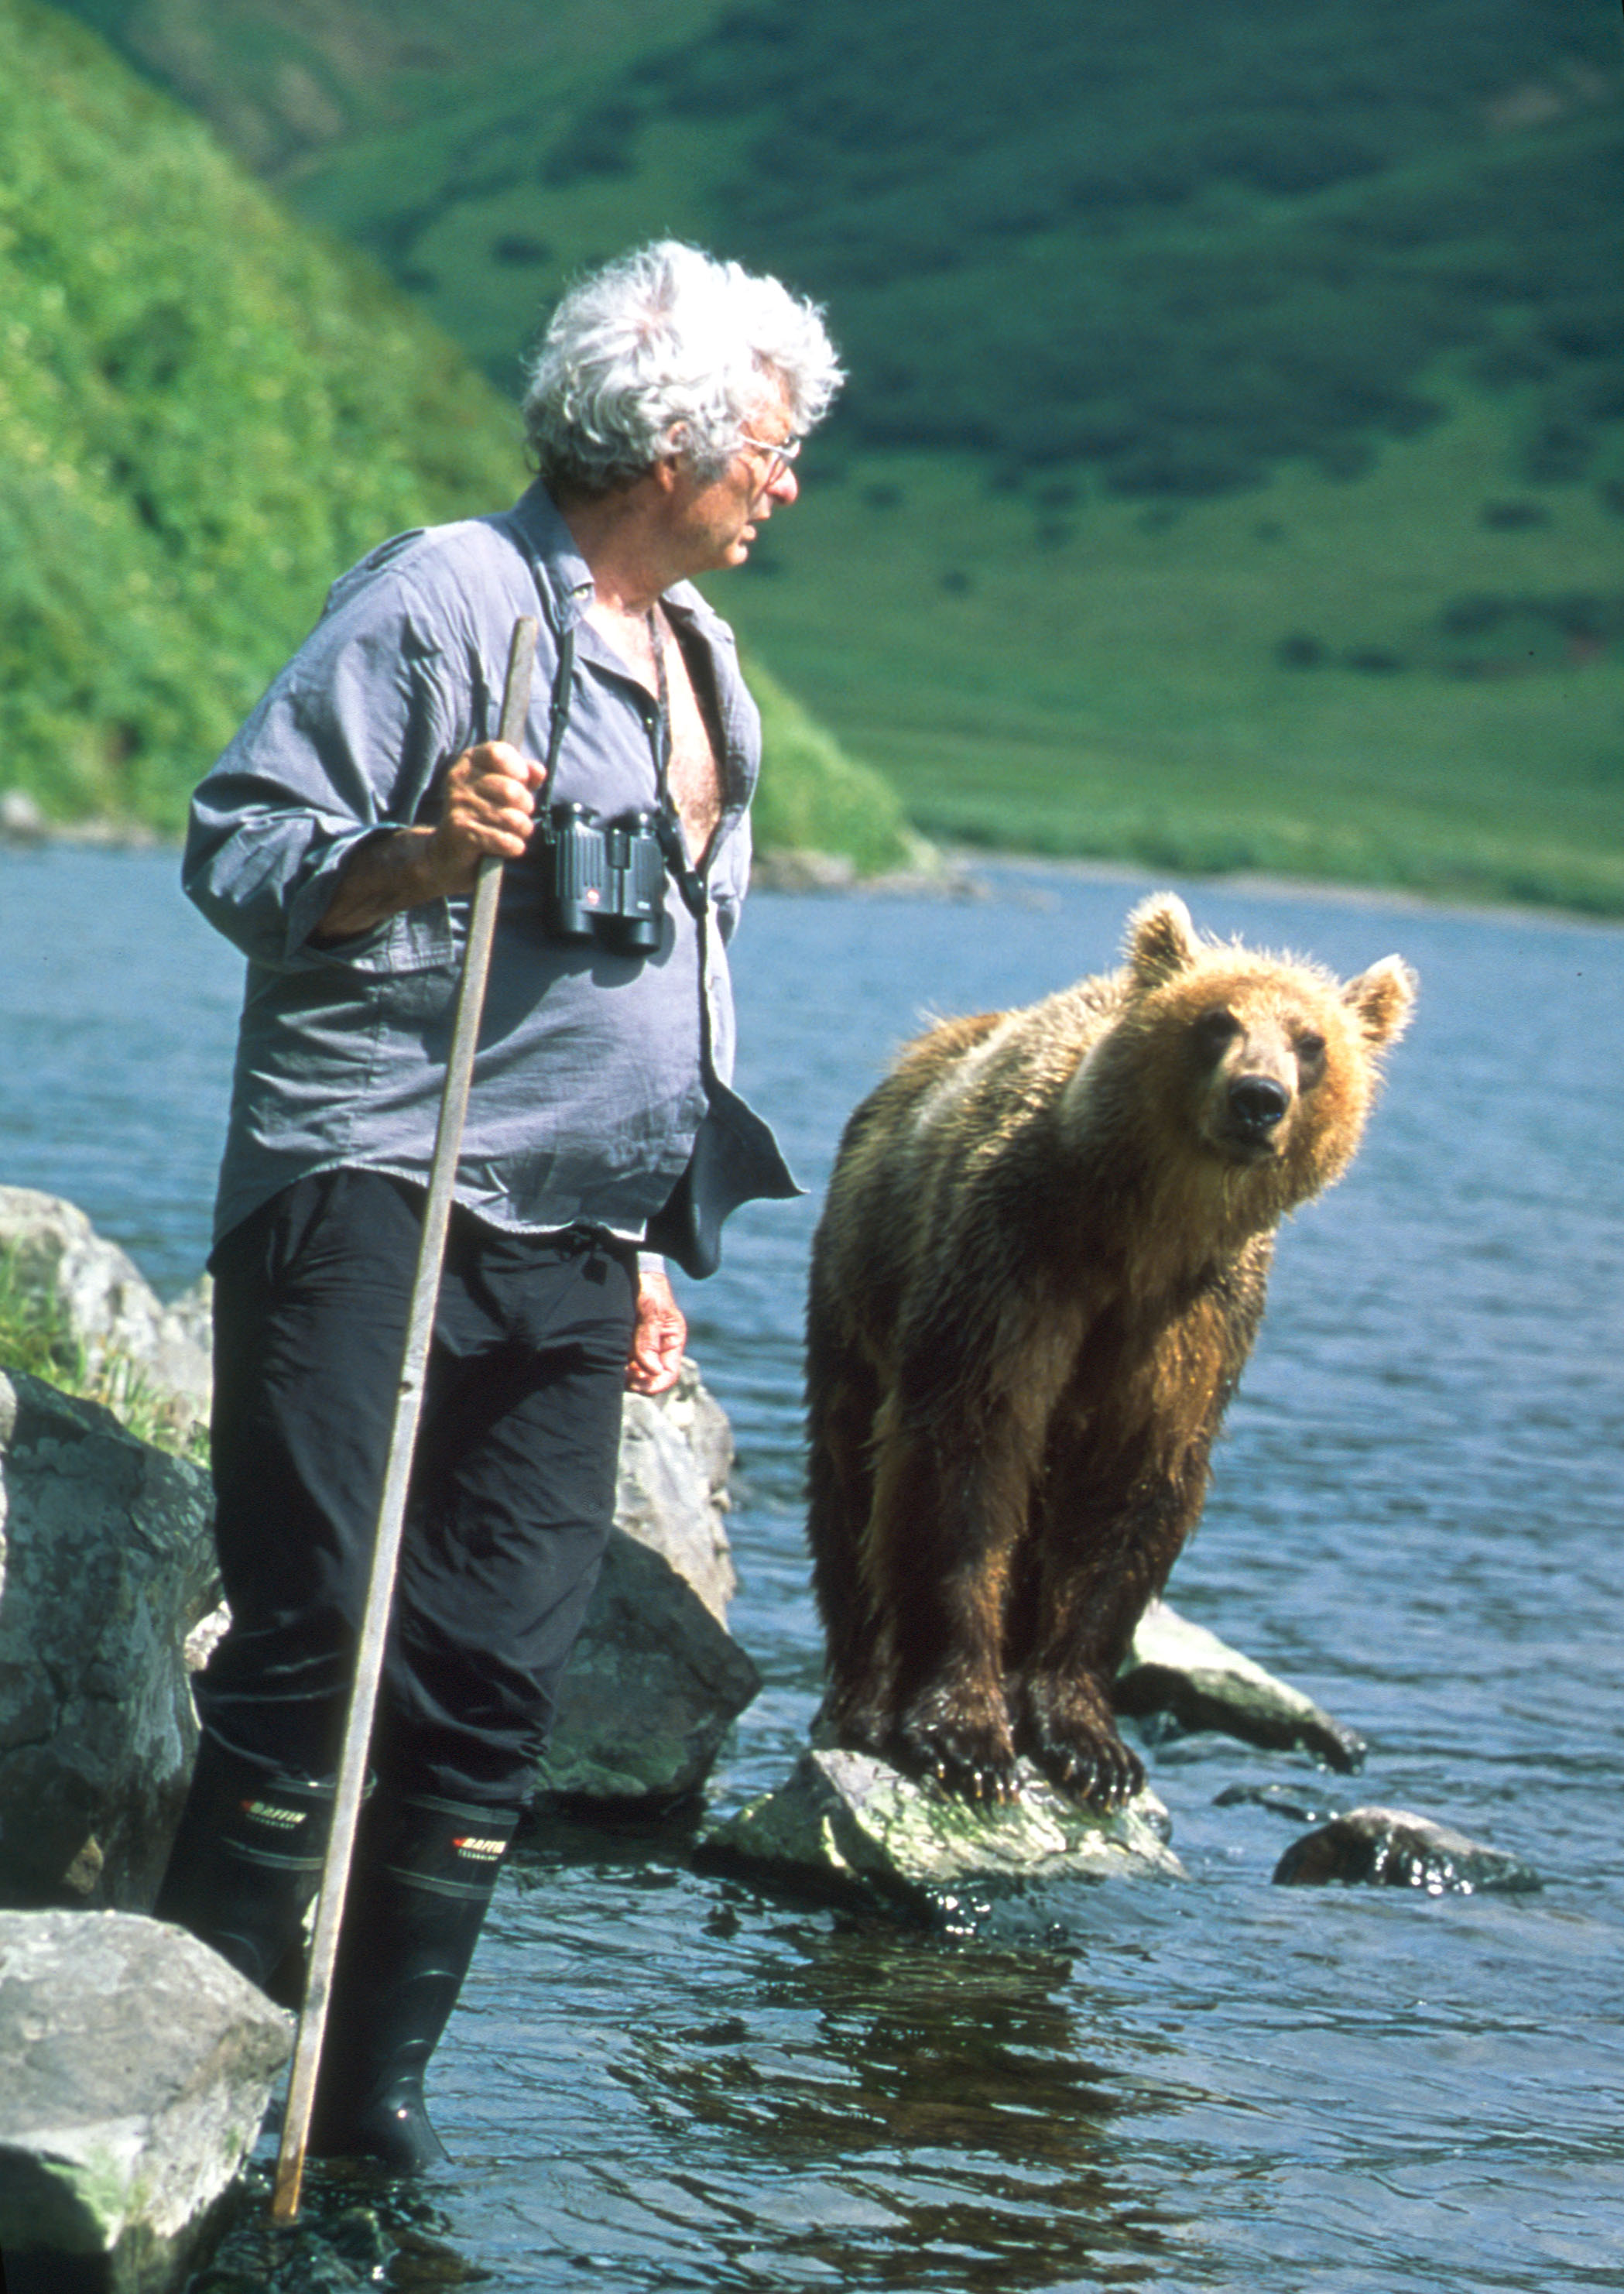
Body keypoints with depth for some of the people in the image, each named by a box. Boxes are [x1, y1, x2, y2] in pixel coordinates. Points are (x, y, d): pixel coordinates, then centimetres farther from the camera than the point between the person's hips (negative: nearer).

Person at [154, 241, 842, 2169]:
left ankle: (369, 2089, 8)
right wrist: (415, 855, -28)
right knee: (316, 1642, -10)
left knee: (495, 1683, 2)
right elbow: (235, 853, -9)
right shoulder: (447, 598, -6)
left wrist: (652, 1251, 25)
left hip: (572, 1252, 7)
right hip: (372, 1203, -7)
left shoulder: (701, 659, 20)